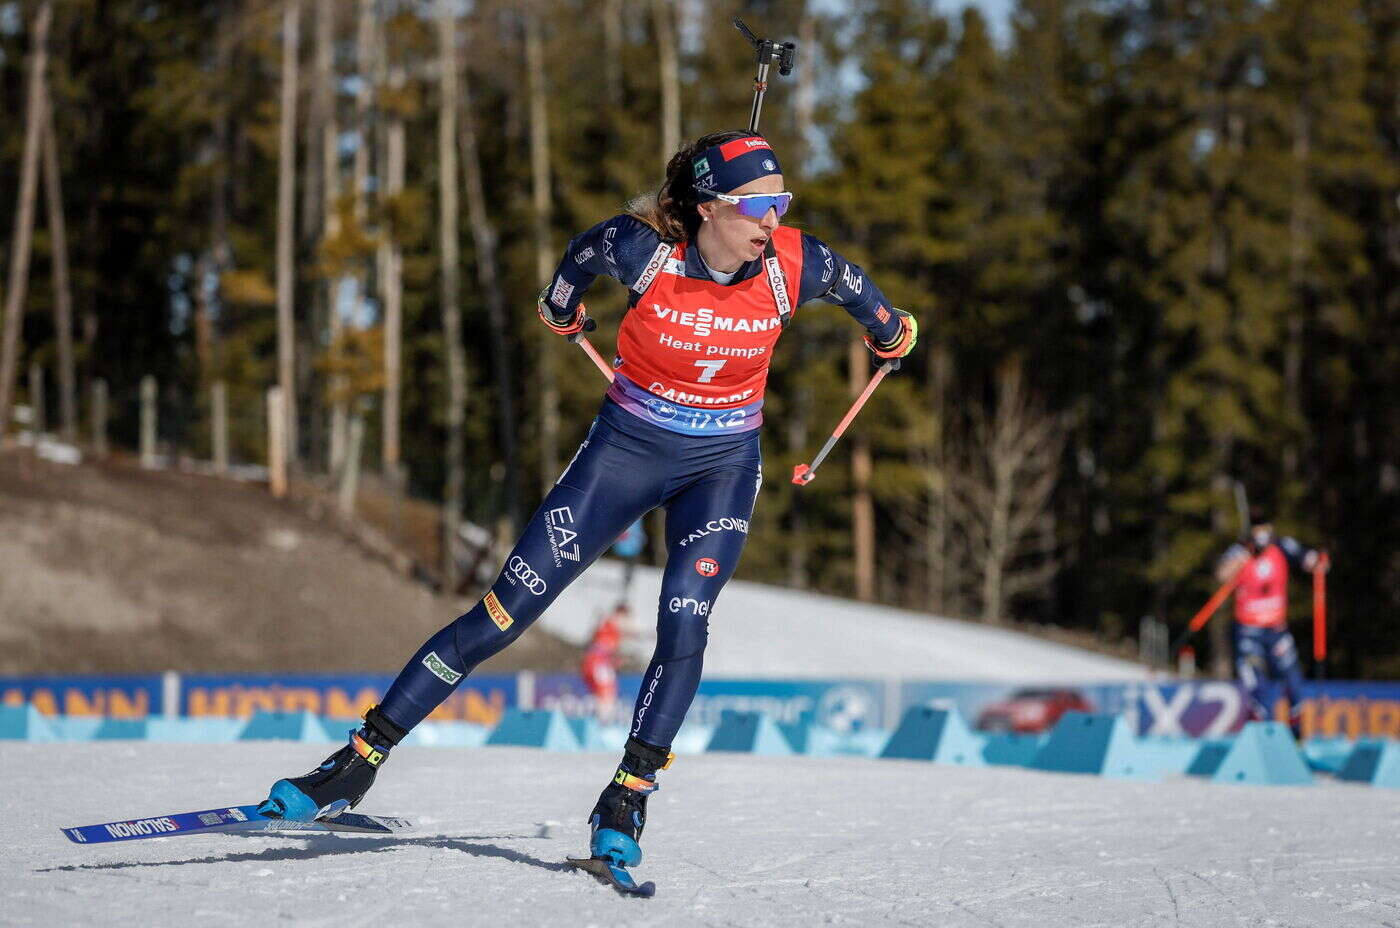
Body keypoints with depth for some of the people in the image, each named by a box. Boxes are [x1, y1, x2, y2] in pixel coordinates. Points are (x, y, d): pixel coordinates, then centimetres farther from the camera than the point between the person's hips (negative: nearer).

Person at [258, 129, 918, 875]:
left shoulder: (795, 265, -18)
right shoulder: (644, 248, -22)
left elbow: (852, 286, 6)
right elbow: (586, 252, 2)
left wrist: (891, 333, 25)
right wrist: (561, 310, 21)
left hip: (723, 464, 1)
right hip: (625, 447, -1)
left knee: (684, 624, -21)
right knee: (505, 612, -4)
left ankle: (626, 802, -5)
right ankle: (358, 762, 3)